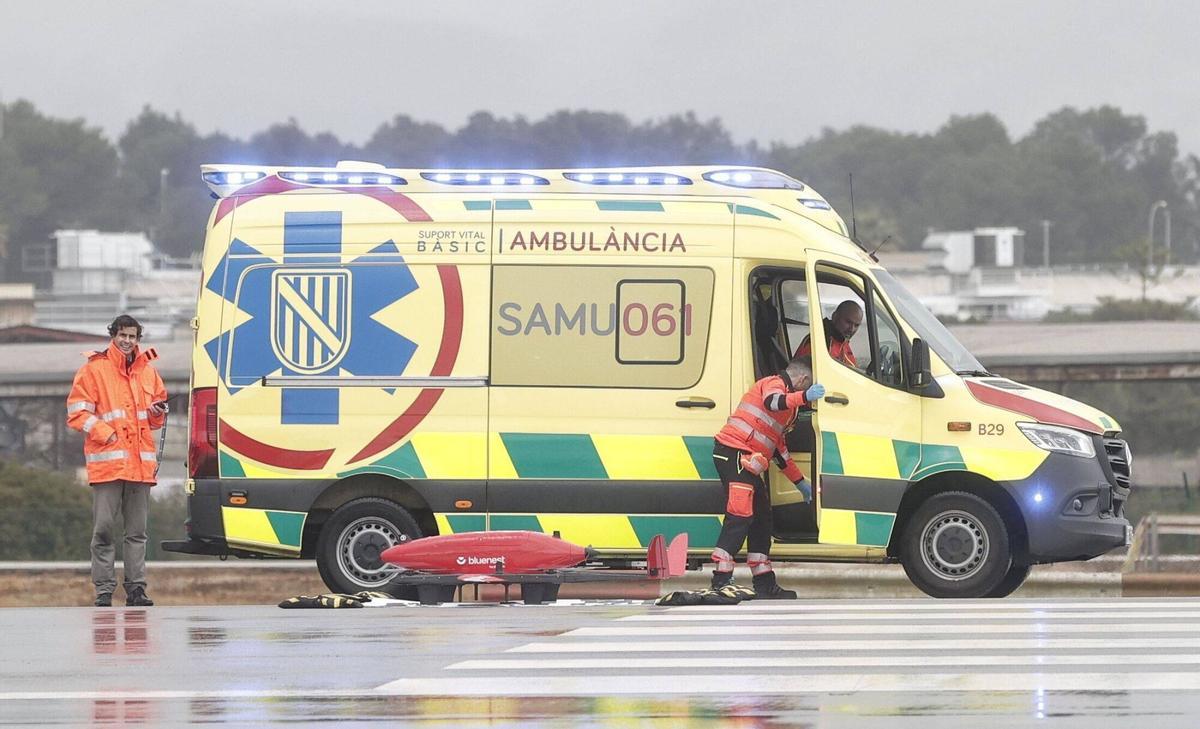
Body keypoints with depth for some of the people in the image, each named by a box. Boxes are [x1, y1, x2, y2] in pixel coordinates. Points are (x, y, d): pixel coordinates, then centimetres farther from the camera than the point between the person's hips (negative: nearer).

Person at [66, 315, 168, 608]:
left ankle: (136, 588, 7)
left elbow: (156, 415, 28)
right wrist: (103, 432, -13)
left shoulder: (148, 371, 16)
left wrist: (157, 413, 5)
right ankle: (104, 590, -2)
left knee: (137, 530, 5)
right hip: (107, 460, -4)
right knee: (104, 528, -6)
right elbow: (77, 411, -2)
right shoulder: (94, 369, 1)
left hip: (140, 462, 4)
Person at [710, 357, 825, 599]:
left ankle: (765, 584, 18)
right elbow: (771, 402, -29)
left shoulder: (785, 393, 29)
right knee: (740, 516, -16)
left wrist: (800, 482, 34)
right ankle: (721, 581, -20)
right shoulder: (774, 383, -1)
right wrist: (805, 396, -43)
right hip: (735, 454, -11)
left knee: (762, 517, 13)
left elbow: (779, 448, 32)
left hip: (747, 461, 11)